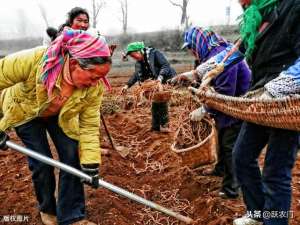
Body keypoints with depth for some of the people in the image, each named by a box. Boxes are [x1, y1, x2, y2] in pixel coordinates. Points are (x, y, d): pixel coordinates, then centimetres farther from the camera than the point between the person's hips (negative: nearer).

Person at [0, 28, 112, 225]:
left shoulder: (95, 86, -30)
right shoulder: (34, 60, -41)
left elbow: (89, 124, -21)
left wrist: (90, 162, -23)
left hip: (61, 117, 3)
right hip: (24, 111, -2)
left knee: (73, 158, -7)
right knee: (42, 163, -6)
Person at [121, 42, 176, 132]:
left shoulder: (154, 53, -24)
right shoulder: (140, 62, -1)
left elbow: (166, 65, -31)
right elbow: (137, 75, 6)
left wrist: (159, 80, -42)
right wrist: (127, 85, -4)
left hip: (169, 79, -8)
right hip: (158, 82, 8)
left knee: (162, 100, -16)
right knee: (155, 101, 9)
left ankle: (164, 125, -3)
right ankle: (156, 126, 20)